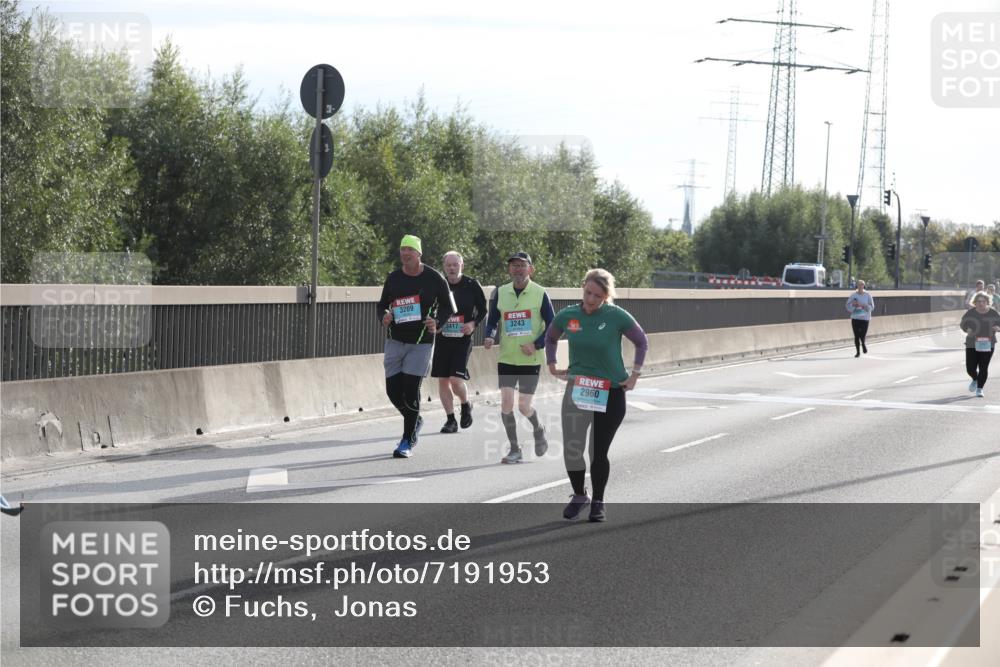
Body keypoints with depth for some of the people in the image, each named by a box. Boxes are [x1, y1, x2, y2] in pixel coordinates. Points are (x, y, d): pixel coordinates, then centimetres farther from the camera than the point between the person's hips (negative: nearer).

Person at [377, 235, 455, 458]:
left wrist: (436, 323, -13)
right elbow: (382, 304, 16)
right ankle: (415, 421, 30)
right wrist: (384, 316, -7)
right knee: (393, 390, 1)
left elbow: (447, 306, 5)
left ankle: (408, 441, 1)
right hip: (395, 341, 4)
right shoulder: (394, 278, 6)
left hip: (421, 342, -4)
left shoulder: (434, 278, -3)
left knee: (411, 390, -10)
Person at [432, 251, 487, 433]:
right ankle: (450, 420, 14)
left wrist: (474, 324, -11)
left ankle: (466, 406, 19)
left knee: (456, 379, -12)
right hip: (442, 338, 3)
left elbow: (483, 310, 6)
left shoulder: (472, 286, -3)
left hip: (462, 338, -3)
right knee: (442, 380, 3)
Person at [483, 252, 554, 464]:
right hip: (506, 358, 2)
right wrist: (489, 338, -11)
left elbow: (552, 326, -1)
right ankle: (514, 449, 5)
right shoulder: (500, 293, 3)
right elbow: (492, 321, 10)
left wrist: (537, 345, -14)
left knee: (524, 406, -2)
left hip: (531, 360, -2)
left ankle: (538, 430, 32)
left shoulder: (540, 294, -4)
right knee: (506, 402, -8)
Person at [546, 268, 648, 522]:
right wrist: (552, 365, 9)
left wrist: (635, 375, 1)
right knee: (571, 449, -4)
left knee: (598, 452, 2)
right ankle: (579, 495, 20)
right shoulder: (567, 316, -4)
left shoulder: (617, 316, -11)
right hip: (577, 388, 2)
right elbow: (550, 338, 18)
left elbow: (642, 342, 4)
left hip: (611, 392, -2)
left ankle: (598, 502, 21)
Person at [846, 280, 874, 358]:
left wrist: (863, 305, -16)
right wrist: (853, 304, -16)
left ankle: (863, 344, 26)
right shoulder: (853, 295, 3)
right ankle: (857, 351, 16)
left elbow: (871, 307, -2)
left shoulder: (868, 295, -1)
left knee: (862, 335, -8)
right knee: (856, 336, 1)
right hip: (855, 318, 1)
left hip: (865, 318, -1)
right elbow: (848, 306, 5)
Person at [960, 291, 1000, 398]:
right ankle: (975, 379, 32)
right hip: (972, 344, 0)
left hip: (987, 344, 0)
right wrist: (967, 329, -17)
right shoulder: (970, 312, -3)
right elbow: (963, 323, 4)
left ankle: (979, 388, 7)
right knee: (970, 368, 0)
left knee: (984, 368, -6)